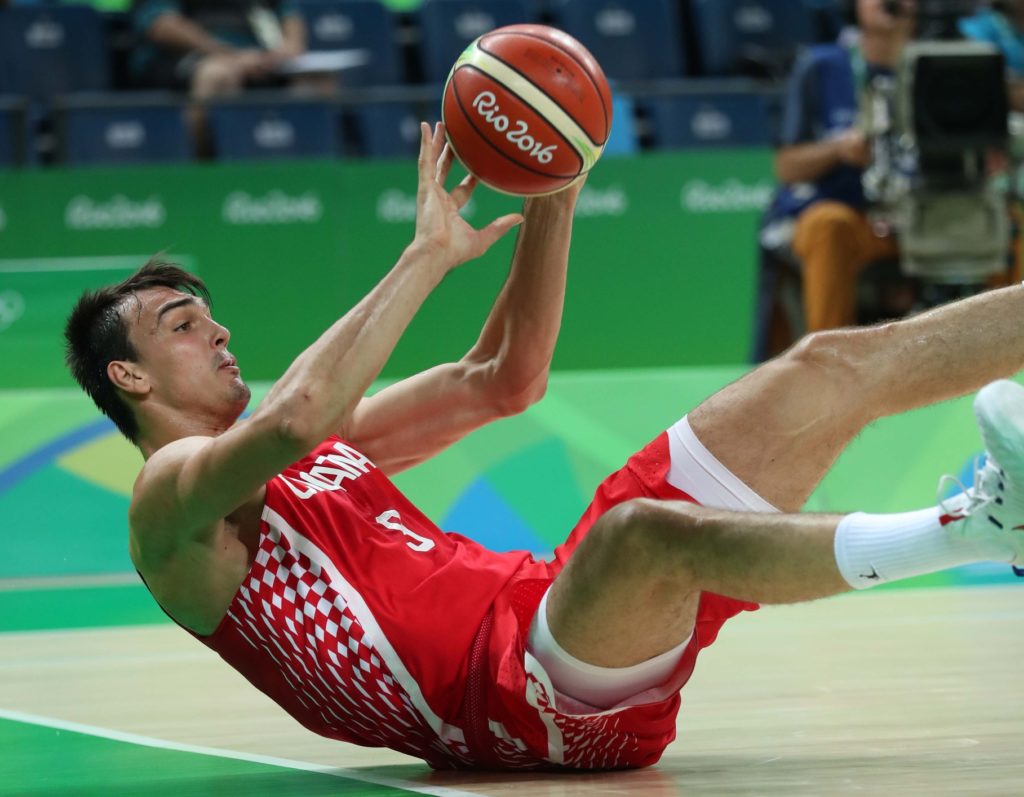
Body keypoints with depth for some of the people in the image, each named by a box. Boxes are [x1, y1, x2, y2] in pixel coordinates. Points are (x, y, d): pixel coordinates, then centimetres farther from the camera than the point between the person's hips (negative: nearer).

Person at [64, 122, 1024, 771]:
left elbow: (502, 379, 29)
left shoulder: (320, 446, 28)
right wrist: (428, 255, -17)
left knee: (834, 367, 3)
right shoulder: (170, 498, 1)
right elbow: (293, 418, -22)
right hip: (513, 701, -9)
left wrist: (551, 205, 16)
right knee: (645, 533, -43)